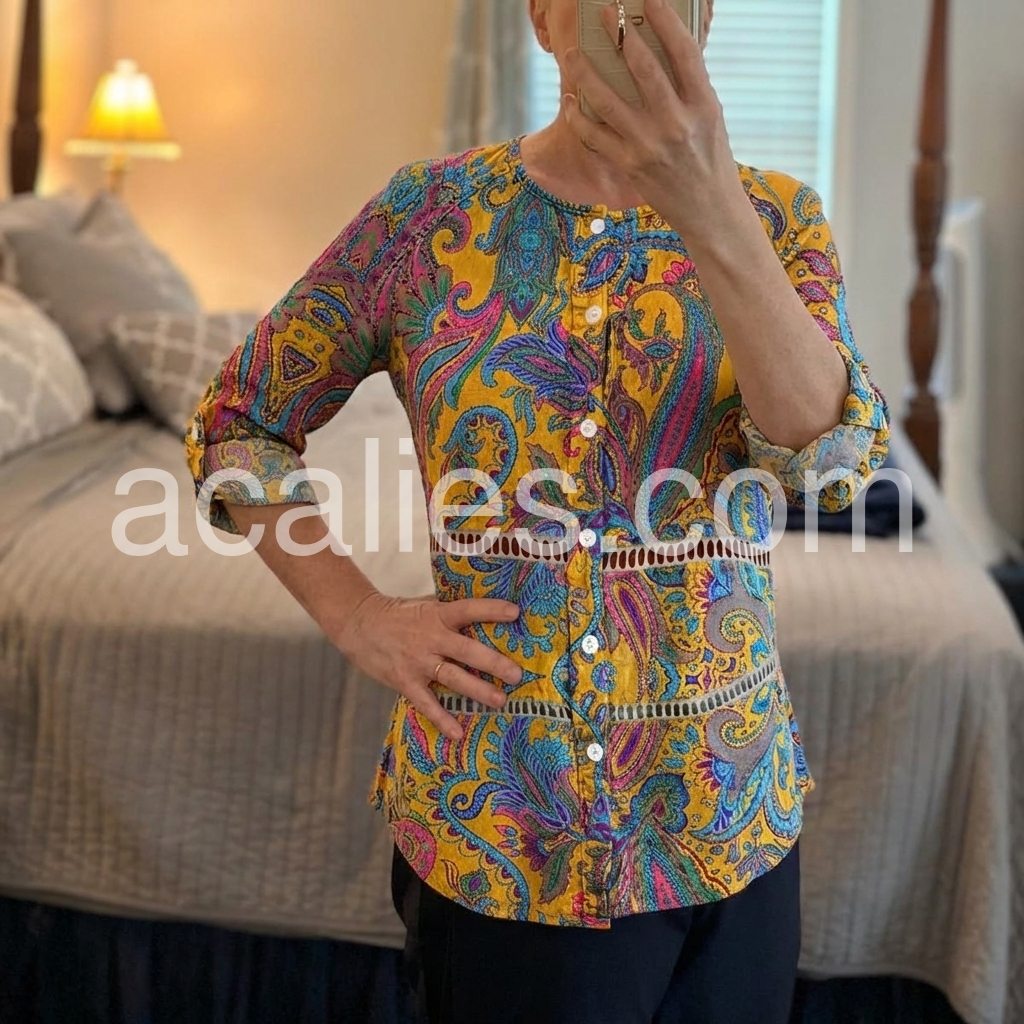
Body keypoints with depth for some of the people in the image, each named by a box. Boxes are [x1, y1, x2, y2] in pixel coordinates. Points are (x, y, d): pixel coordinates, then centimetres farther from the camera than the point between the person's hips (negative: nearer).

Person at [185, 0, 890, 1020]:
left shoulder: (775, 215, -3)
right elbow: (235, 424, 5)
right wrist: (359, 619, -6)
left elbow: (834, 456, -22)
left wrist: (710, 214, -37)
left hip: (723, 816, 1)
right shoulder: (432, 210, -4)